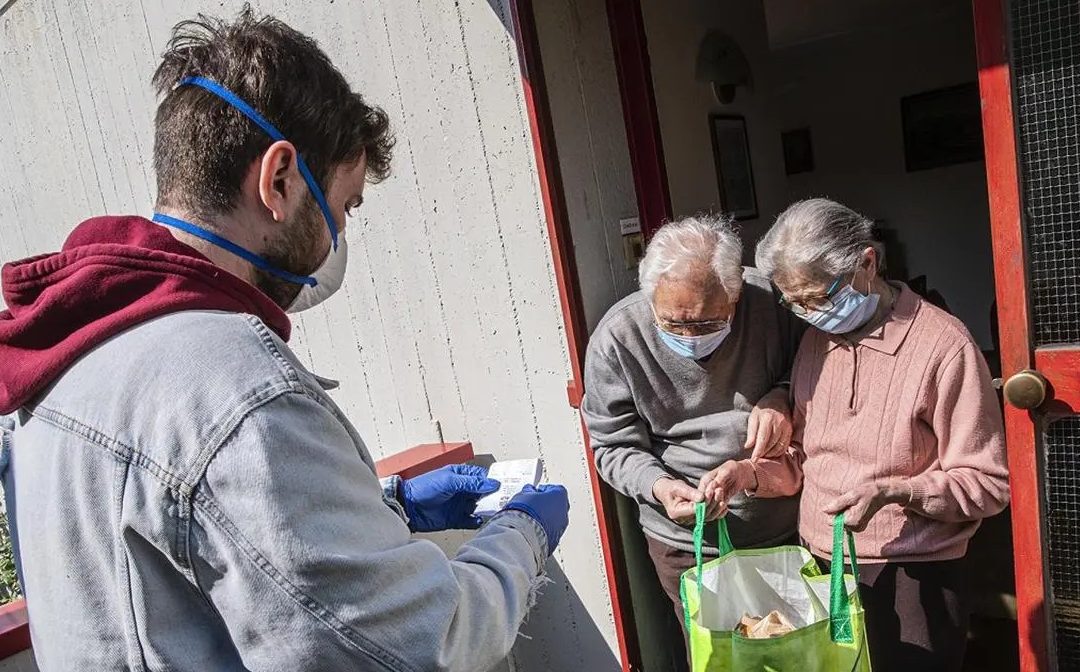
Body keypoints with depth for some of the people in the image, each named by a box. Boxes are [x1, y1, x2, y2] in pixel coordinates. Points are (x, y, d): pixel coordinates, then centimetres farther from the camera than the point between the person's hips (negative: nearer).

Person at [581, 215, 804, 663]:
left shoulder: (772, 301, -16)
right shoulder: (616, 339, -19)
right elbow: (613, 448, -10)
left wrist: (781, 397, -18)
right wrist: (658, 486, -28)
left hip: (787, 528, 2)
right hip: (689, 543, -2)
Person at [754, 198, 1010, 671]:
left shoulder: (942, 345, -16)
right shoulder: (816, 339, 5)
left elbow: (988, 483, -12)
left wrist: (893, 492, -25)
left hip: (911, 578, -5)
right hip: (820, 569, 6)